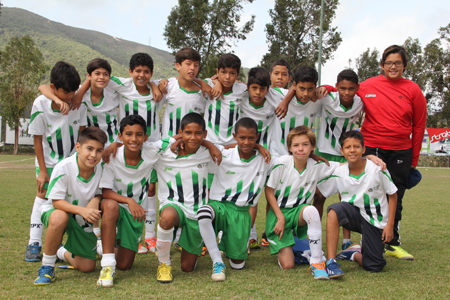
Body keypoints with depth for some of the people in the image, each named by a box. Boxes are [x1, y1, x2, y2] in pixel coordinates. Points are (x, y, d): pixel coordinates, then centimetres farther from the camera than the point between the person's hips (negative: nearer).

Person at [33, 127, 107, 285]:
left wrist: (96, 200, -24)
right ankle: (47, 266, -20)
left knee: (87, 267, 0)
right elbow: (56, 202, -25)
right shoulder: (64, 168, -27)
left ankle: (61, 251, 35)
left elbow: (101, 193, 1)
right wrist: (82, 210, -40)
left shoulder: (101, 169, -14)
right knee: (59, 217, -43)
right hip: (55, 211, -4)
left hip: (82, 220, 4)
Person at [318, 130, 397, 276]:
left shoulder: (377, 169, -14)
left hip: (375, 221, -1)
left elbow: (393, 195, -4)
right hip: (354, 215, 1)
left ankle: (354, 255, 29)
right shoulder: (339, 173, -8)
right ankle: (331, 262, -28)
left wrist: (390, 225, -7)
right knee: (335, 209, -34)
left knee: (374, 267, -7)